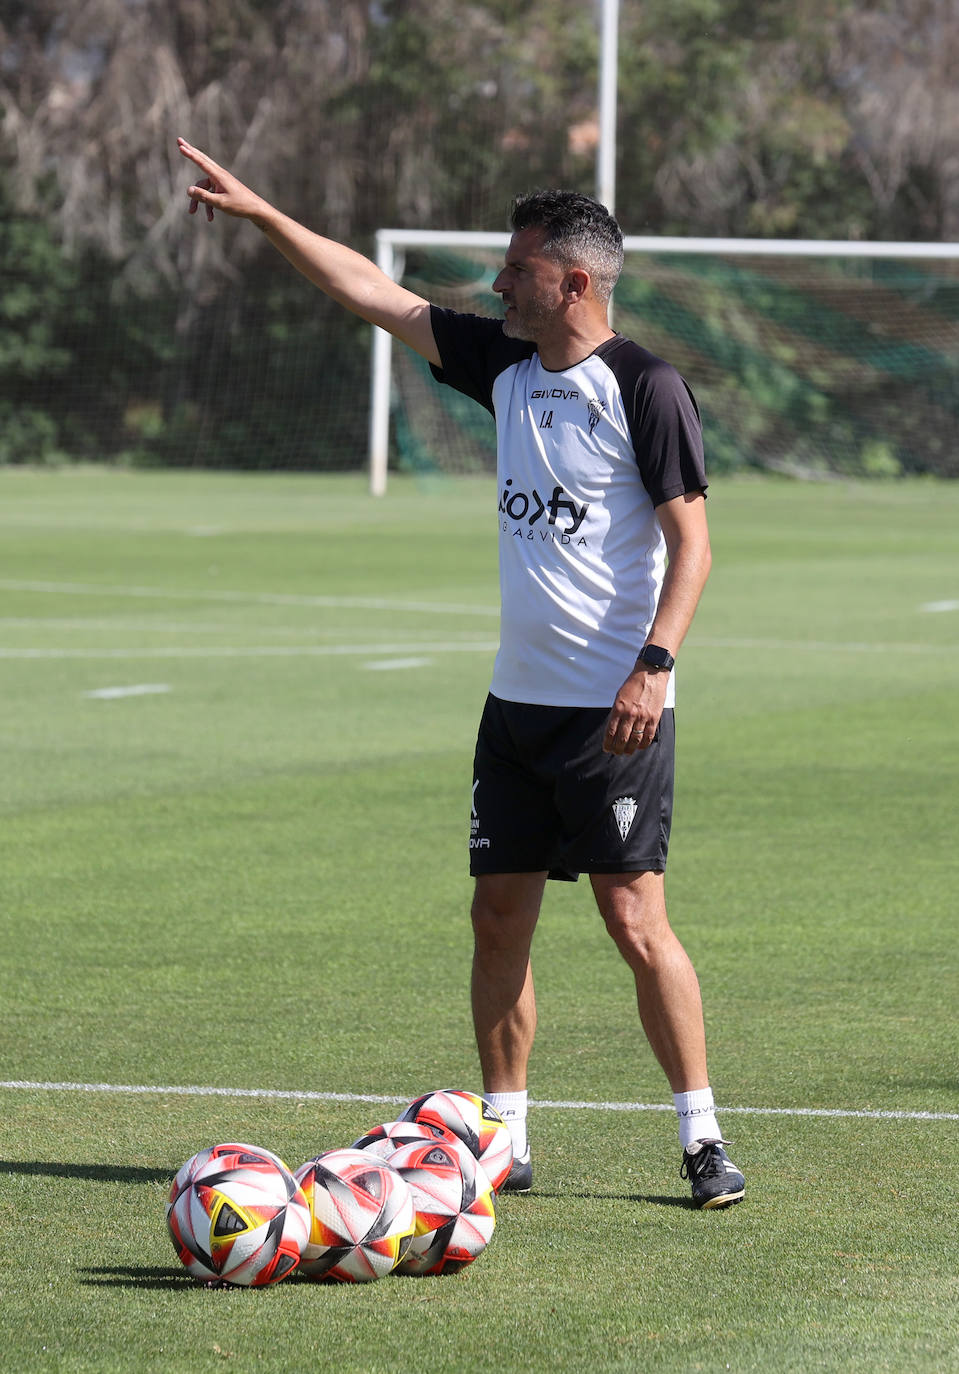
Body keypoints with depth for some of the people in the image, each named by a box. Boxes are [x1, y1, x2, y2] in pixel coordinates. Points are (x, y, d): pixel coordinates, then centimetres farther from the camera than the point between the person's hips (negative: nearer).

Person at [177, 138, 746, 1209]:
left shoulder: (645, 387, -10)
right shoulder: (507, 366, 10)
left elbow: (691, 544, -12)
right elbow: (376, 296, 15)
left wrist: (655, 661, -22)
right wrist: (258, 213, 14)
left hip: (615, 710, -7)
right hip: (518, 700, 7)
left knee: (636, 922, -9)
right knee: (499, 917, 6)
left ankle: (702, 1140, -2)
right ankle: (503, 1140, 13)